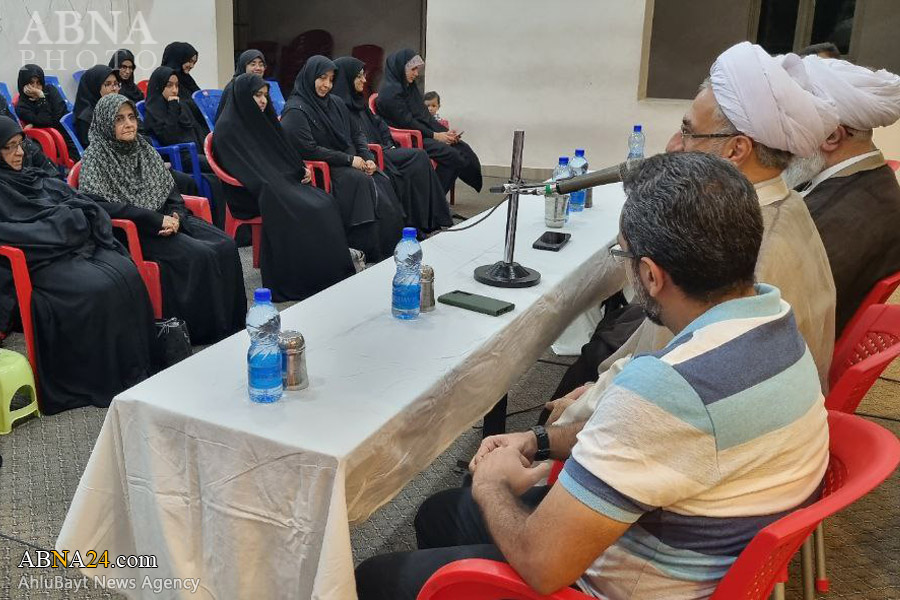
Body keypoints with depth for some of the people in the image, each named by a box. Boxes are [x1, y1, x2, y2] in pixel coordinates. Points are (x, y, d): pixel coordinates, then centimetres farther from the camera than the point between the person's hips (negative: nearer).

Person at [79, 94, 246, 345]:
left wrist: (176, 216, -10)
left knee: (225, 245, -16)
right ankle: (206, 329, -18)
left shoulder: (143, 148, 14)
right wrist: (158, 220, -22)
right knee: (199, 255, -28)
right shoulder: (96, 157, -6)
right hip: (130, 230, -6)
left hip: (165, 219, 7)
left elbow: (170, 188, 12)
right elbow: (104, 205, -19)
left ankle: (232, 322, -9)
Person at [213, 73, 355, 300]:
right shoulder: (227, 129, -9)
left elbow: (283, 154, 23)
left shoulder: (261, 119, 17)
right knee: (304, 212, -29)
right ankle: (310, 281, -23)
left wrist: (301, 169, 4)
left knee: (325, 203, -16)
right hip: (250, 195, -8)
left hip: (282, 183, 8)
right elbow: (249, 171, -16)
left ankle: (335, 272, -17)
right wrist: (279, 185, -20)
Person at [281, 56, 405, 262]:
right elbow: (308, 150, -15)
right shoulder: (295, 111, -6)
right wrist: (349, 159, -15)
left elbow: (356, 134, 20)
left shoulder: (336, 103, 16)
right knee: (362, 183, -31)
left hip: (350, 164, 7)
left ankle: (391, 249, -21)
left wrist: (367, 158, 0)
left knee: (383, 183, -21)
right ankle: (371, 254, -27)